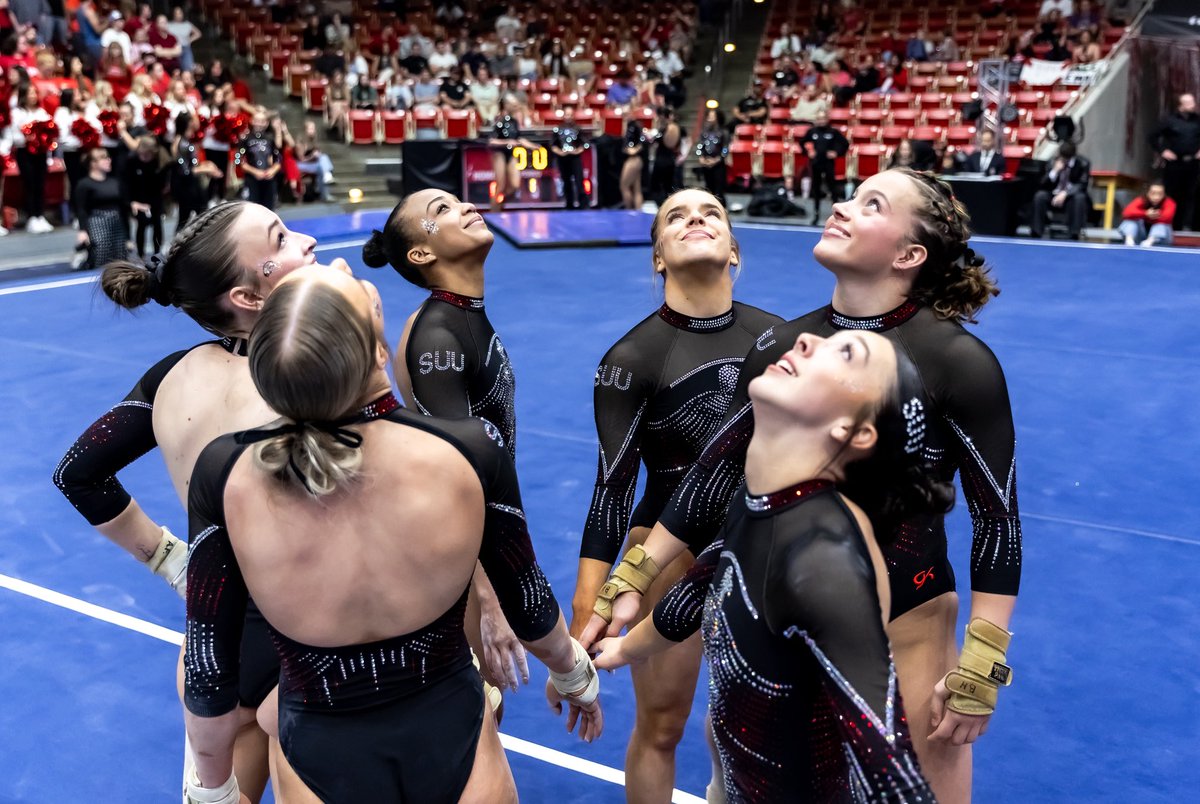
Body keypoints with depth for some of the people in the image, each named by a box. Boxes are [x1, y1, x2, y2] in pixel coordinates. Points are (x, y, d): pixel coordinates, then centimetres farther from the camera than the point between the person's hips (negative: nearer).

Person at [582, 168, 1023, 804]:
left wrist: (978, 673, -13)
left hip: (907, 622, -3)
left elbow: (997, 519, -11)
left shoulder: (960, 363, -16)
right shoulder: (782, 346, -4)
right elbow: (712, 476, 2)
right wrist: (630, 584, 1)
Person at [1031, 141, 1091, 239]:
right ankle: (1036, 234, -29)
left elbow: (1082, 185, -14)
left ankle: (1074, 236, -35)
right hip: (1054, 197, 2)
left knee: (1080, 198, -35)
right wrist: (1055, 171, -20)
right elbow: (1043, 186, -4)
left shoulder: (1083, 164, -5)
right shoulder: (1053, 163, 1)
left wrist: (1065, 193, -30)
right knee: (1039, 196, -27)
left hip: (1072, 198, -2)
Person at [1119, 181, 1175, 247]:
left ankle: (1150, 241, -55)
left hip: (1160, 236, 0)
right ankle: (1129, 239, -49)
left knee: (1161, 225, -29)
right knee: (1131, 220, -23)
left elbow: (1166, 217, -36)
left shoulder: (1168, 203, -14)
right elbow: (1128, 212, -34)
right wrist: (1146, 214, -45)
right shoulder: (1141, 201, -13)